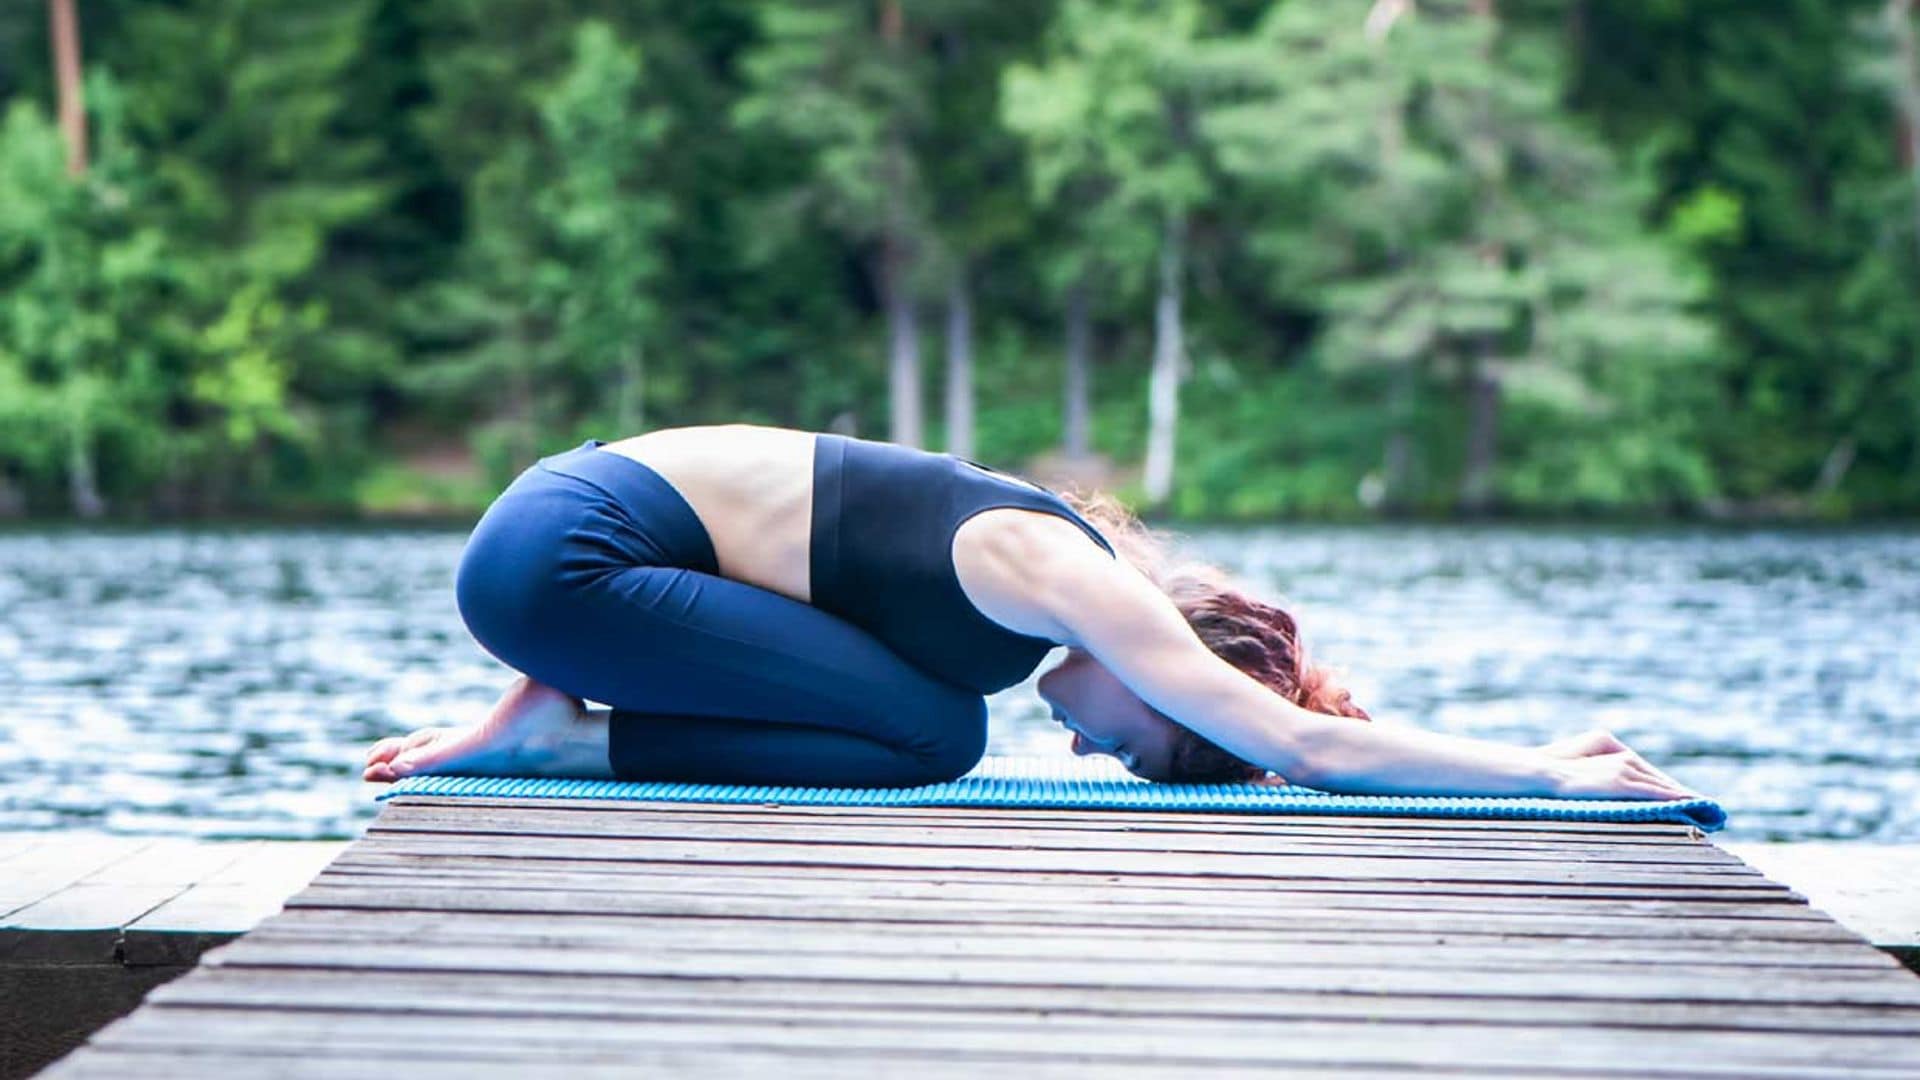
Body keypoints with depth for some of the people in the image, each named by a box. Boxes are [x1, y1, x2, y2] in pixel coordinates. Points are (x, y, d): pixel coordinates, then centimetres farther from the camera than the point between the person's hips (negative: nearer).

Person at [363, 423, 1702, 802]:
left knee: (932, 721, 9)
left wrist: (1550, 756, 15)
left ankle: (569, 710, 8)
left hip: (579, 495, 9)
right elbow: (1311, 744, -19)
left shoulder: (1084, 559, 10)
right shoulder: (1075, 583, -16)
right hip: (564, 553, -9)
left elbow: (1307, 733, 19)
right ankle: (569, 733, -6)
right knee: (931, 737, -13)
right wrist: (1551, 772, -13)